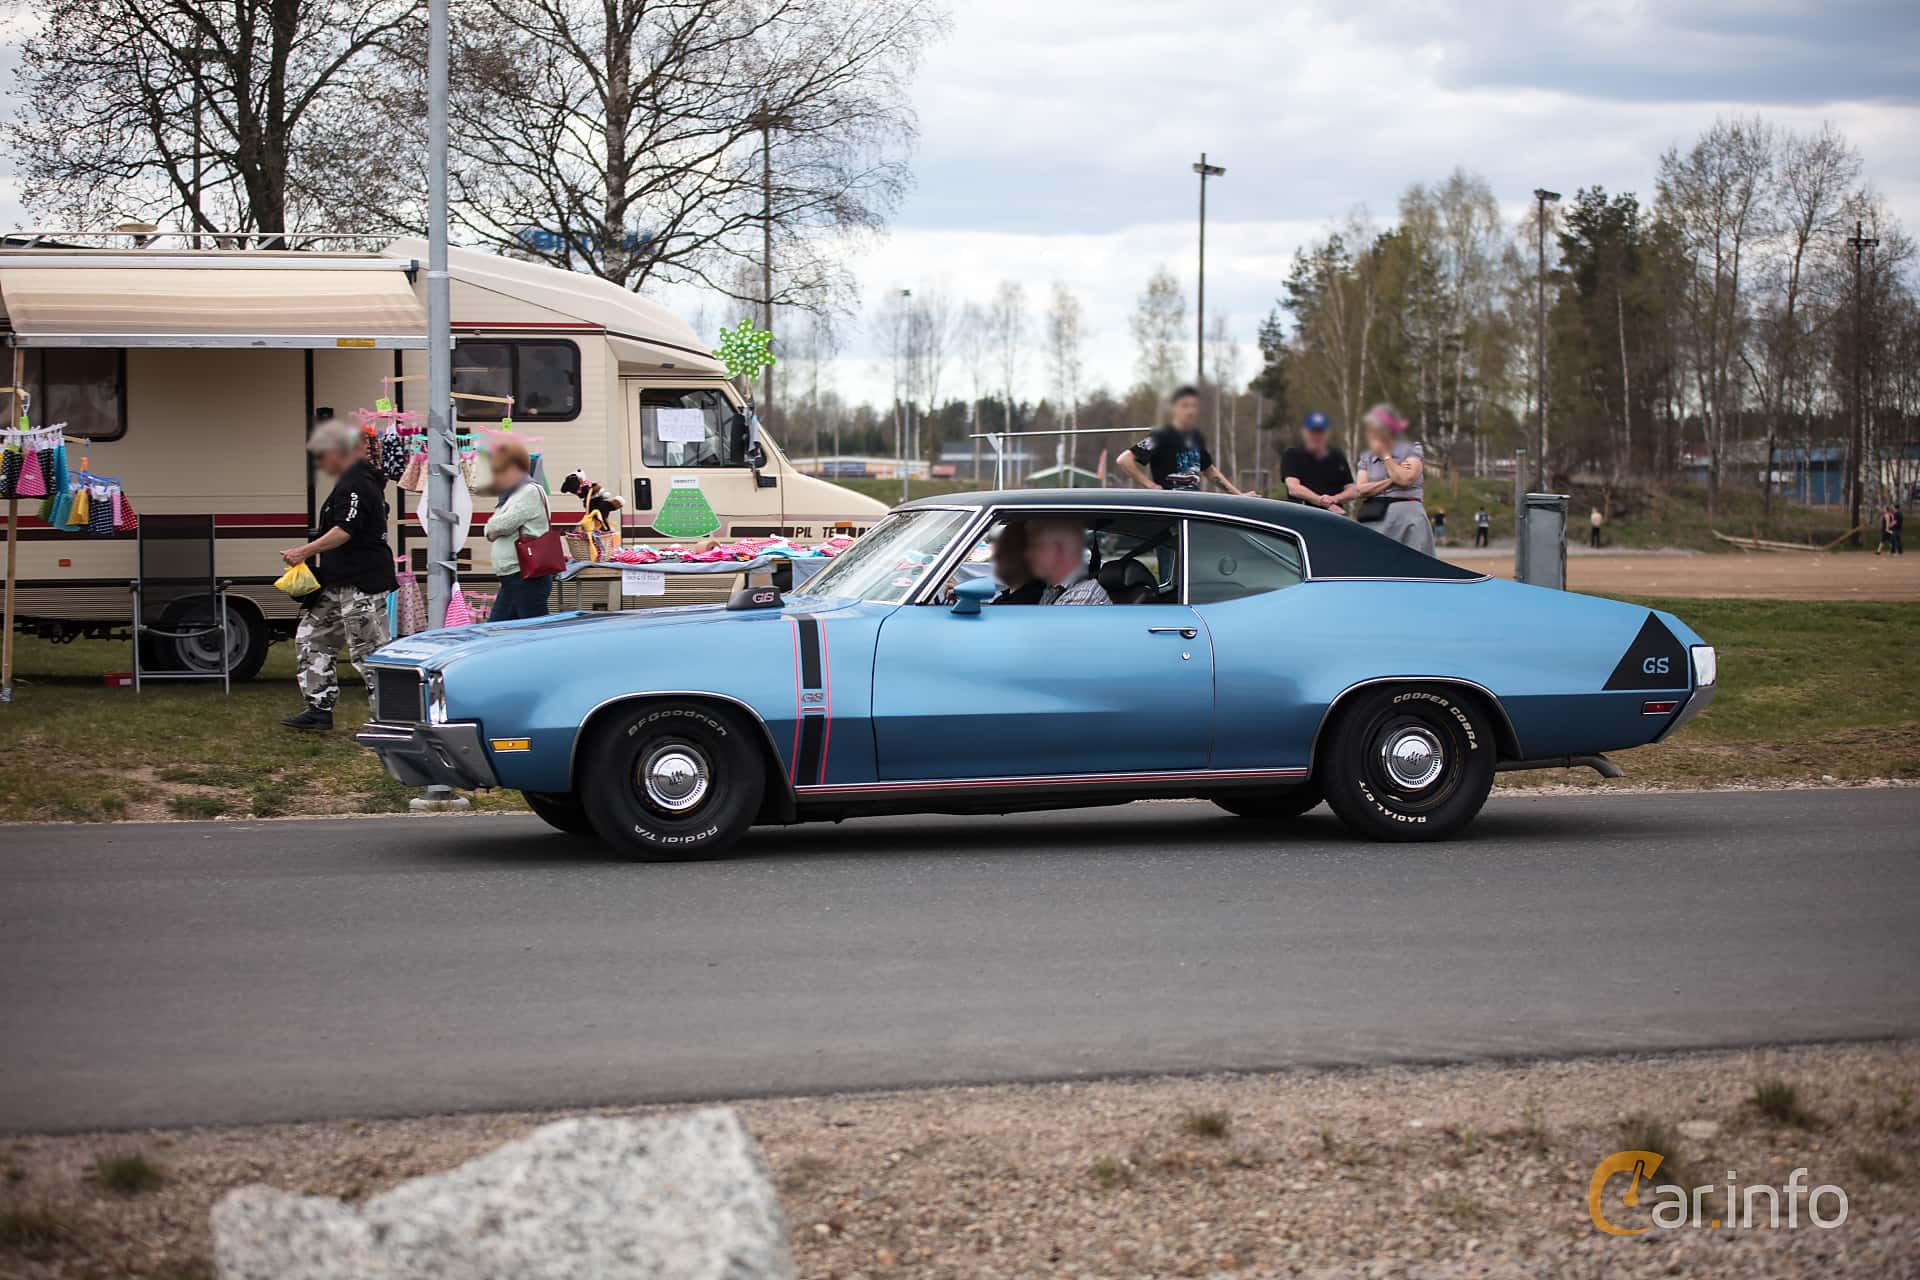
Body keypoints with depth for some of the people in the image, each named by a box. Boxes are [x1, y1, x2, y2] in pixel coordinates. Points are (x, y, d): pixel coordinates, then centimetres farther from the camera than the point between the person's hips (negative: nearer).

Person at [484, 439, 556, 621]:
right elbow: (493, 533, 20)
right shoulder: (512, 495, 22)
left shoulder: (530, 491, -9)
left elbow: (506, 523, -18)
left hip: (527, 580, -10)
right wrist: (494, 531, -3)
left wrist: (492, 527, 4)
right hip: (511, 580, 10)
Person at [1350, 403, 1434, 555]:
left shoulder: (1412, 451, 5)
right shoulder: (1366, 457, 15)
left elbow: (1405, 479, -12)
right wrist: (1391, 480, -7)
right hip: (1374, 518, 3)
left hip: (1406, 515, -3)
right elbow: (1360, 490, 1)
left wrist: (1385, 455, -3)